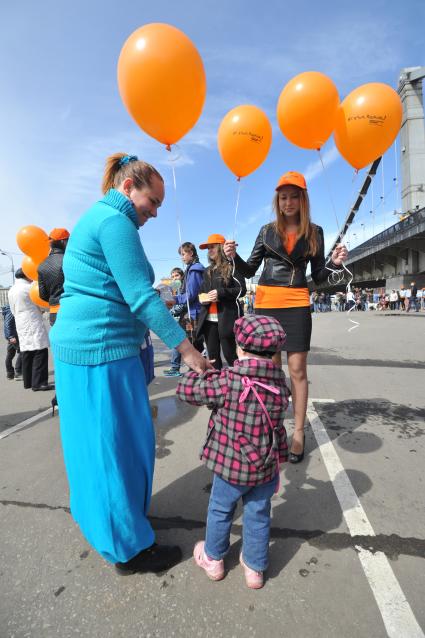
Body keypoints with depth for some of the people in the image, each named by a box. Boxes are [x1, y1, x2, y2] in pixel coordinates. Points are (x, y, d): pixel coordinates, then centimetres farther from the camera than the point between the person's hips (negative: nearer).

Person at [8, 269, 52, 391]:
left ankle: (28, 382, 15)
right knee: (40, 353, -7)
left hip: (21, 326, 8)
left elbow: (13, 310, 20)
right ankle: (39, 382, -9)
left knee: (27, 353, 10)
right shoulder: (28, 288, -11)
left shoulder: (11, 290, 15)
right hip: (33, 325, -8)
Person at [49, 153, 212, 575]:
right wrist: (186, 349, -16)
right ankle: (129, 549, 22)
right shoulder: (115, 221, -13)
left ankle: (98, 517, 41)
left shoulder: (94, 218, 19)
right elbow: (140, 297, -20)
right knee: (116, 446, 2)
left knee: (95, 442, 21)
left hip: (77, 344, 10)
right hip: (102, 350, -10)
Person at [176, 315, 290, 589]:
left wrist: (200, 372, 3)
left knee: (220, 510, 24)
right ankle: (255, 568, 42)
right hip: (266, 468, 3)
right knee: (258, 516, 22)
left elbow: (186, 390, -17)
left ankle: (213, 559, 46)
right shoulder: (280, 384, -11)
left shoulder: (226, 382, -25)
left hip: (230, 465, -2)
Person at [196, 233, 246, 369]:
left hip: (226, 318, -6)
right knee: (213, 356, 9)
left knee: (230, 354, -6)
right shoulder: (207, 271, 20)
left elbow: (241, 289, -7)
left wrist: (221, 293, -18)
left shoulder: (232, 267, 0)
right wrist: (203, 298, 0)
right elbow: (201, 292, 24)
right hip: (209, 319, 7)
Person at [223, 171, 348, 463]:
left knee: (298, 370, 0)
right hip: (266, 303, 1)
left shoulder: (314, 232, 7)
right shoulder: (268, 231, 8)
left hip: (297, 305, -1)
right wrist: (234, 257, -8)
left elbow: (318, 277, 8)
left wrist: (334, 263, -11)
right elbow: (250, 270, 10)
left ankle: (299, 432, 13)